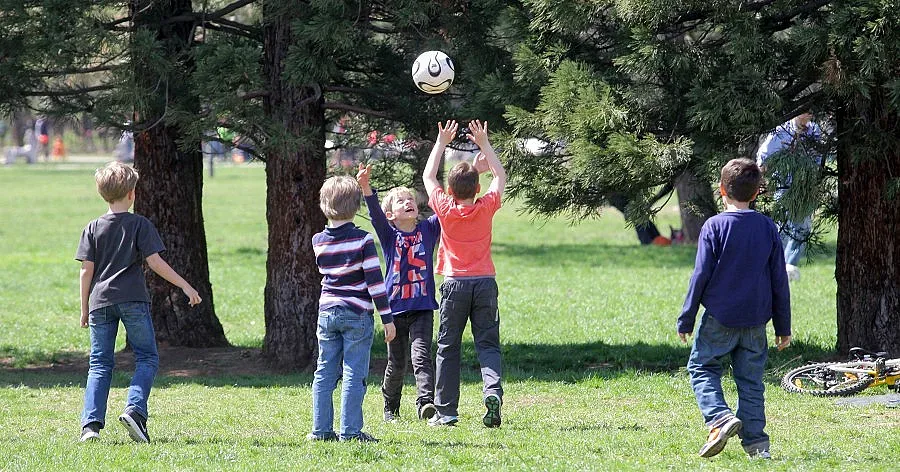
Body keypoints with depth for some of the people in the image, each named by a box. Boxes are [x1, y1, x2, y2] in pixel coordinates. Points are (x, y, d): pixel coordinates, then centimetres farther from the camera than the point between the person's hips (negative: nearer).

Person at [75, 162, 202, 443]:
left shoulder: (93, 229, 7)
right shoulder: (140, 225, 0)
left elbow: (87, 270, 4)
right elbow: (155, 262, -6)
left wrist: (85, 308, 11)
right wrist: (184, 285, 1)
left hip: (100, 303, 3)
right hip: (133, 301, -3)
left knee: (100, 364, 5)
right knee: (147, 358, 6)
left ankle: (91, 424, -7)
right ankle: (135, 409, -16)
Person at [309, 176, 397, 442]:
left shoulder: (318, 241, 3)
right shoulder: (362, 239, -10)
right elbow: (375, 280, -11)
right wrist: (387, 318, -7)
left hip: (327, 312, 4)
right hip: (357, 314, -4)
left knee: (324, 373, 9)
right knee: (354, 375, -2)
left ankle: (321, 429, 9)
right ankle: (350, 431, -4)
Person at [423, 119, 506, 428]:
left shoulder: (445, 208, -5)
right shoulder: (486, 208, -3)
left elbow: (428, 176, 12)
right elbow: (500, 176, 15)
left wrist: (441, 143, 17)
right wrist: (484, 144, 17)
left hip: (455, 284, -1)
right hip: (485, 283, 1)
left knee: (448, 348, 6)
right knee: (487, 344, 2)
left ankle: (446, 411, 6)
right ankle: (492, 389, -25)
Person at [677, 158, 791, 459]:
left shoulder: (714, 226, -8)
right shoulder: (768, 228, 4)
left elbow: (701, 276, -8)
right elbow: (780, 281, 7)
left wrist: (686, 320, 0)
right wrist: (783, 327, 15)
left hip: (720, 316, -4)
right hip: (756, 321, 4)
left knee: (702, 367, 10)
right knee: (751, 379, 11)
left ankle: (720, 418, -13)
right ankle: (755, 441, 8)